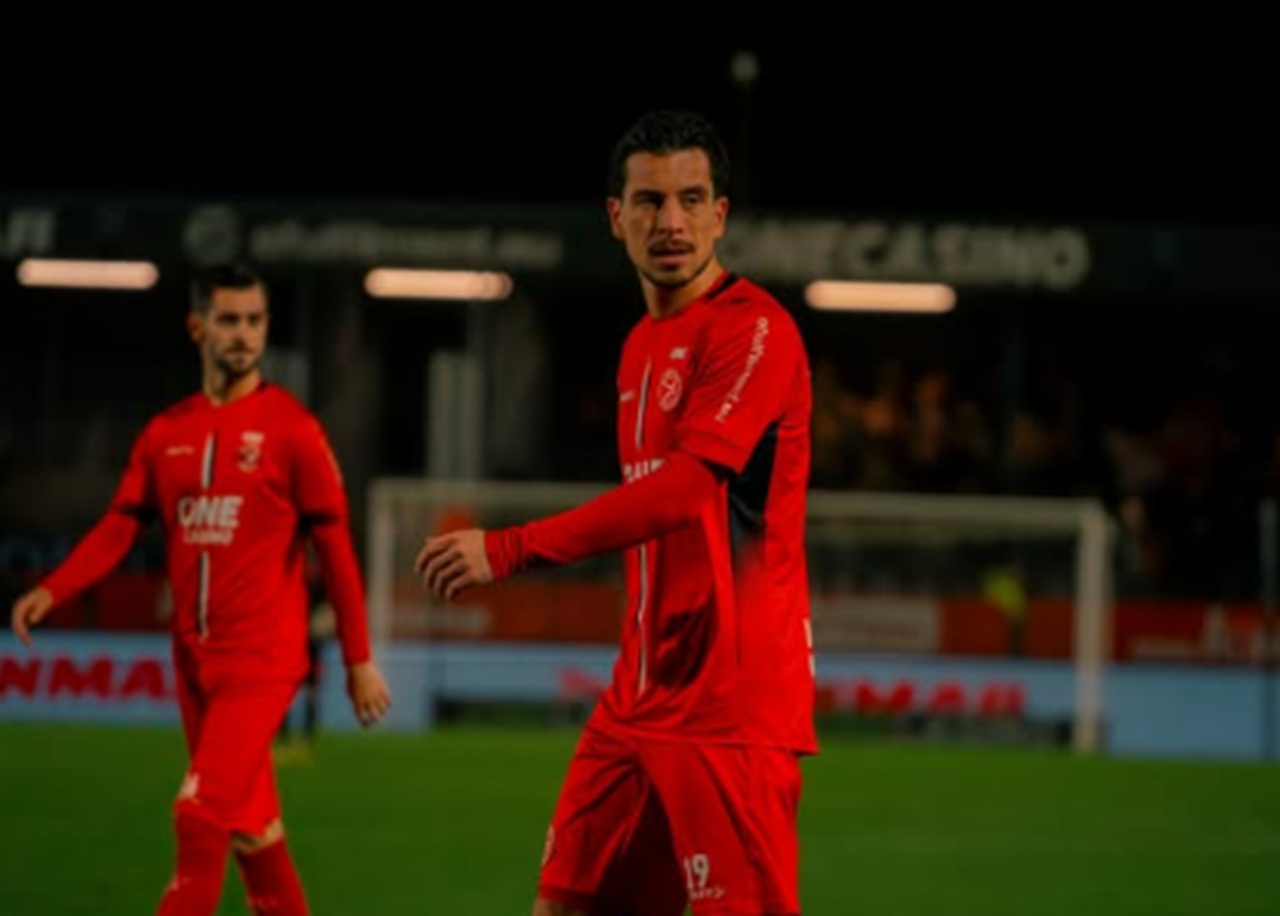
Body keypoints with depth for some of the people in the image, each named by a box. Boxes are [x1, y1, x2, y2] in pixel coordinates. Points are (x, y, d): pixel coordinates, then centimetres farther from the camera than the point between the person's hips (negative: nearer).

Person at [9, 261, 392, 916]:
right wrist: (52, 591, -12)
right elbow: (118, 528, 5)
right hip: (195, 659, 6)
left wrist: (359, 659, -5)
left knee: (201, 817, -15)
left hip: (262, 659, -5)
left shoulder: (291, 427, -6)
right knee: (250, 827, 13)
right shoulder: (166, 433, 9)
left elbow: (335, 547, -4)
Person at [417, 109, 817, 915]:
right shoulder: (643, 344, 16)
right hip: (639, 699, 9)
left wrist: (513, 549, -27)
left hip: (733, 708, -9)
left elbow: (687, 484, -24)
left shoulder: (754, 329, -12)